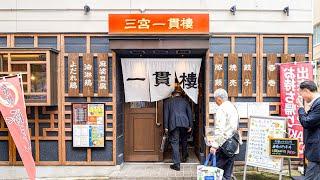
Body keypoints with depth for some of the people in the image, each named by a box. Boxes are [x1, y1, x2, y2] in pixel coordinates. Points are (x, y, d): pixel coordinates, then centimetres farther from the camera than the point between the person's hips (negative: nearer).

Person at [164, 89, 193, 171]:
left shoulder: (168, 101, 13)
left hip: (173, 124, -2)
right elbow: (189, 113, 10)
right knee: (184, 140, 23)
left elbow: (166, 114, 6)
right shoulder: (185, 101, 15)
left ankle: (176, 164, -2)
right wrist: (190, 125, 11)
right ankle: (184, 157, 38)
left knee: (174, 143, 0)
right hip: (184, 123, 2)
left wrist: (166, 127, 6)